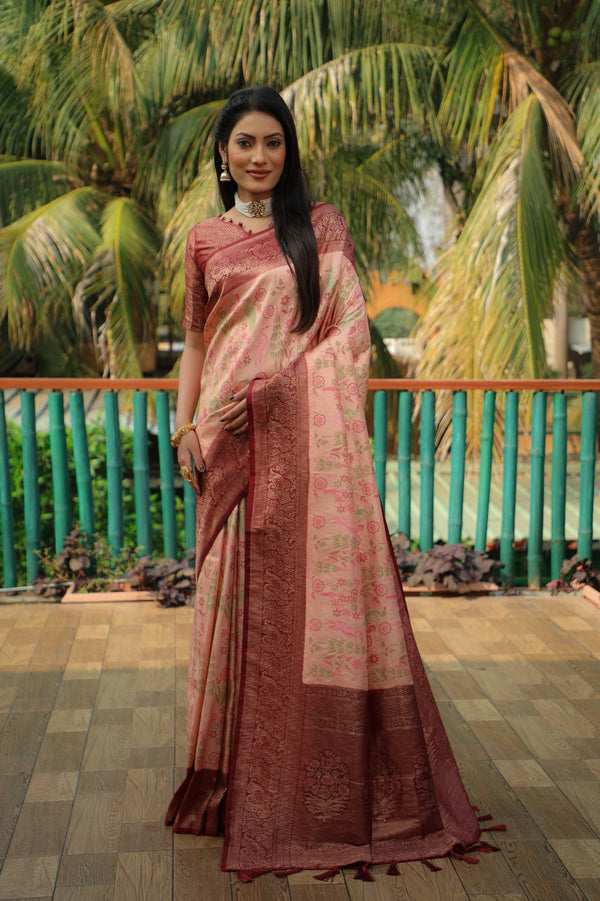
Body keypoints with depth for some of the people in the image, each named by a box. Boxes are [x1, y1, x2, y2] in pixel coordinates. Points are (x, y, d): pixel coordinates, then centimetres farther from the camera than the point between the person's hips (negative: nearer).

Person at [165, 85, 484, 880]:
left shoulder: (322, 225, 8)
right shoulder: (205, 241, 13)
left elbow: (350, 327, 2)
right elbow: (195, 342, 16)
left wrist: (267, 383, -8)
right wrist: (185, 426, 6)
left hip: (310, 434, -1)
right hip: (231, 442, 2)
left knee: (324, 586, -3)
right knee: (240, 596, 3)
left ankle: (338, 781, 11)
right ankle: (246, 777, 16)